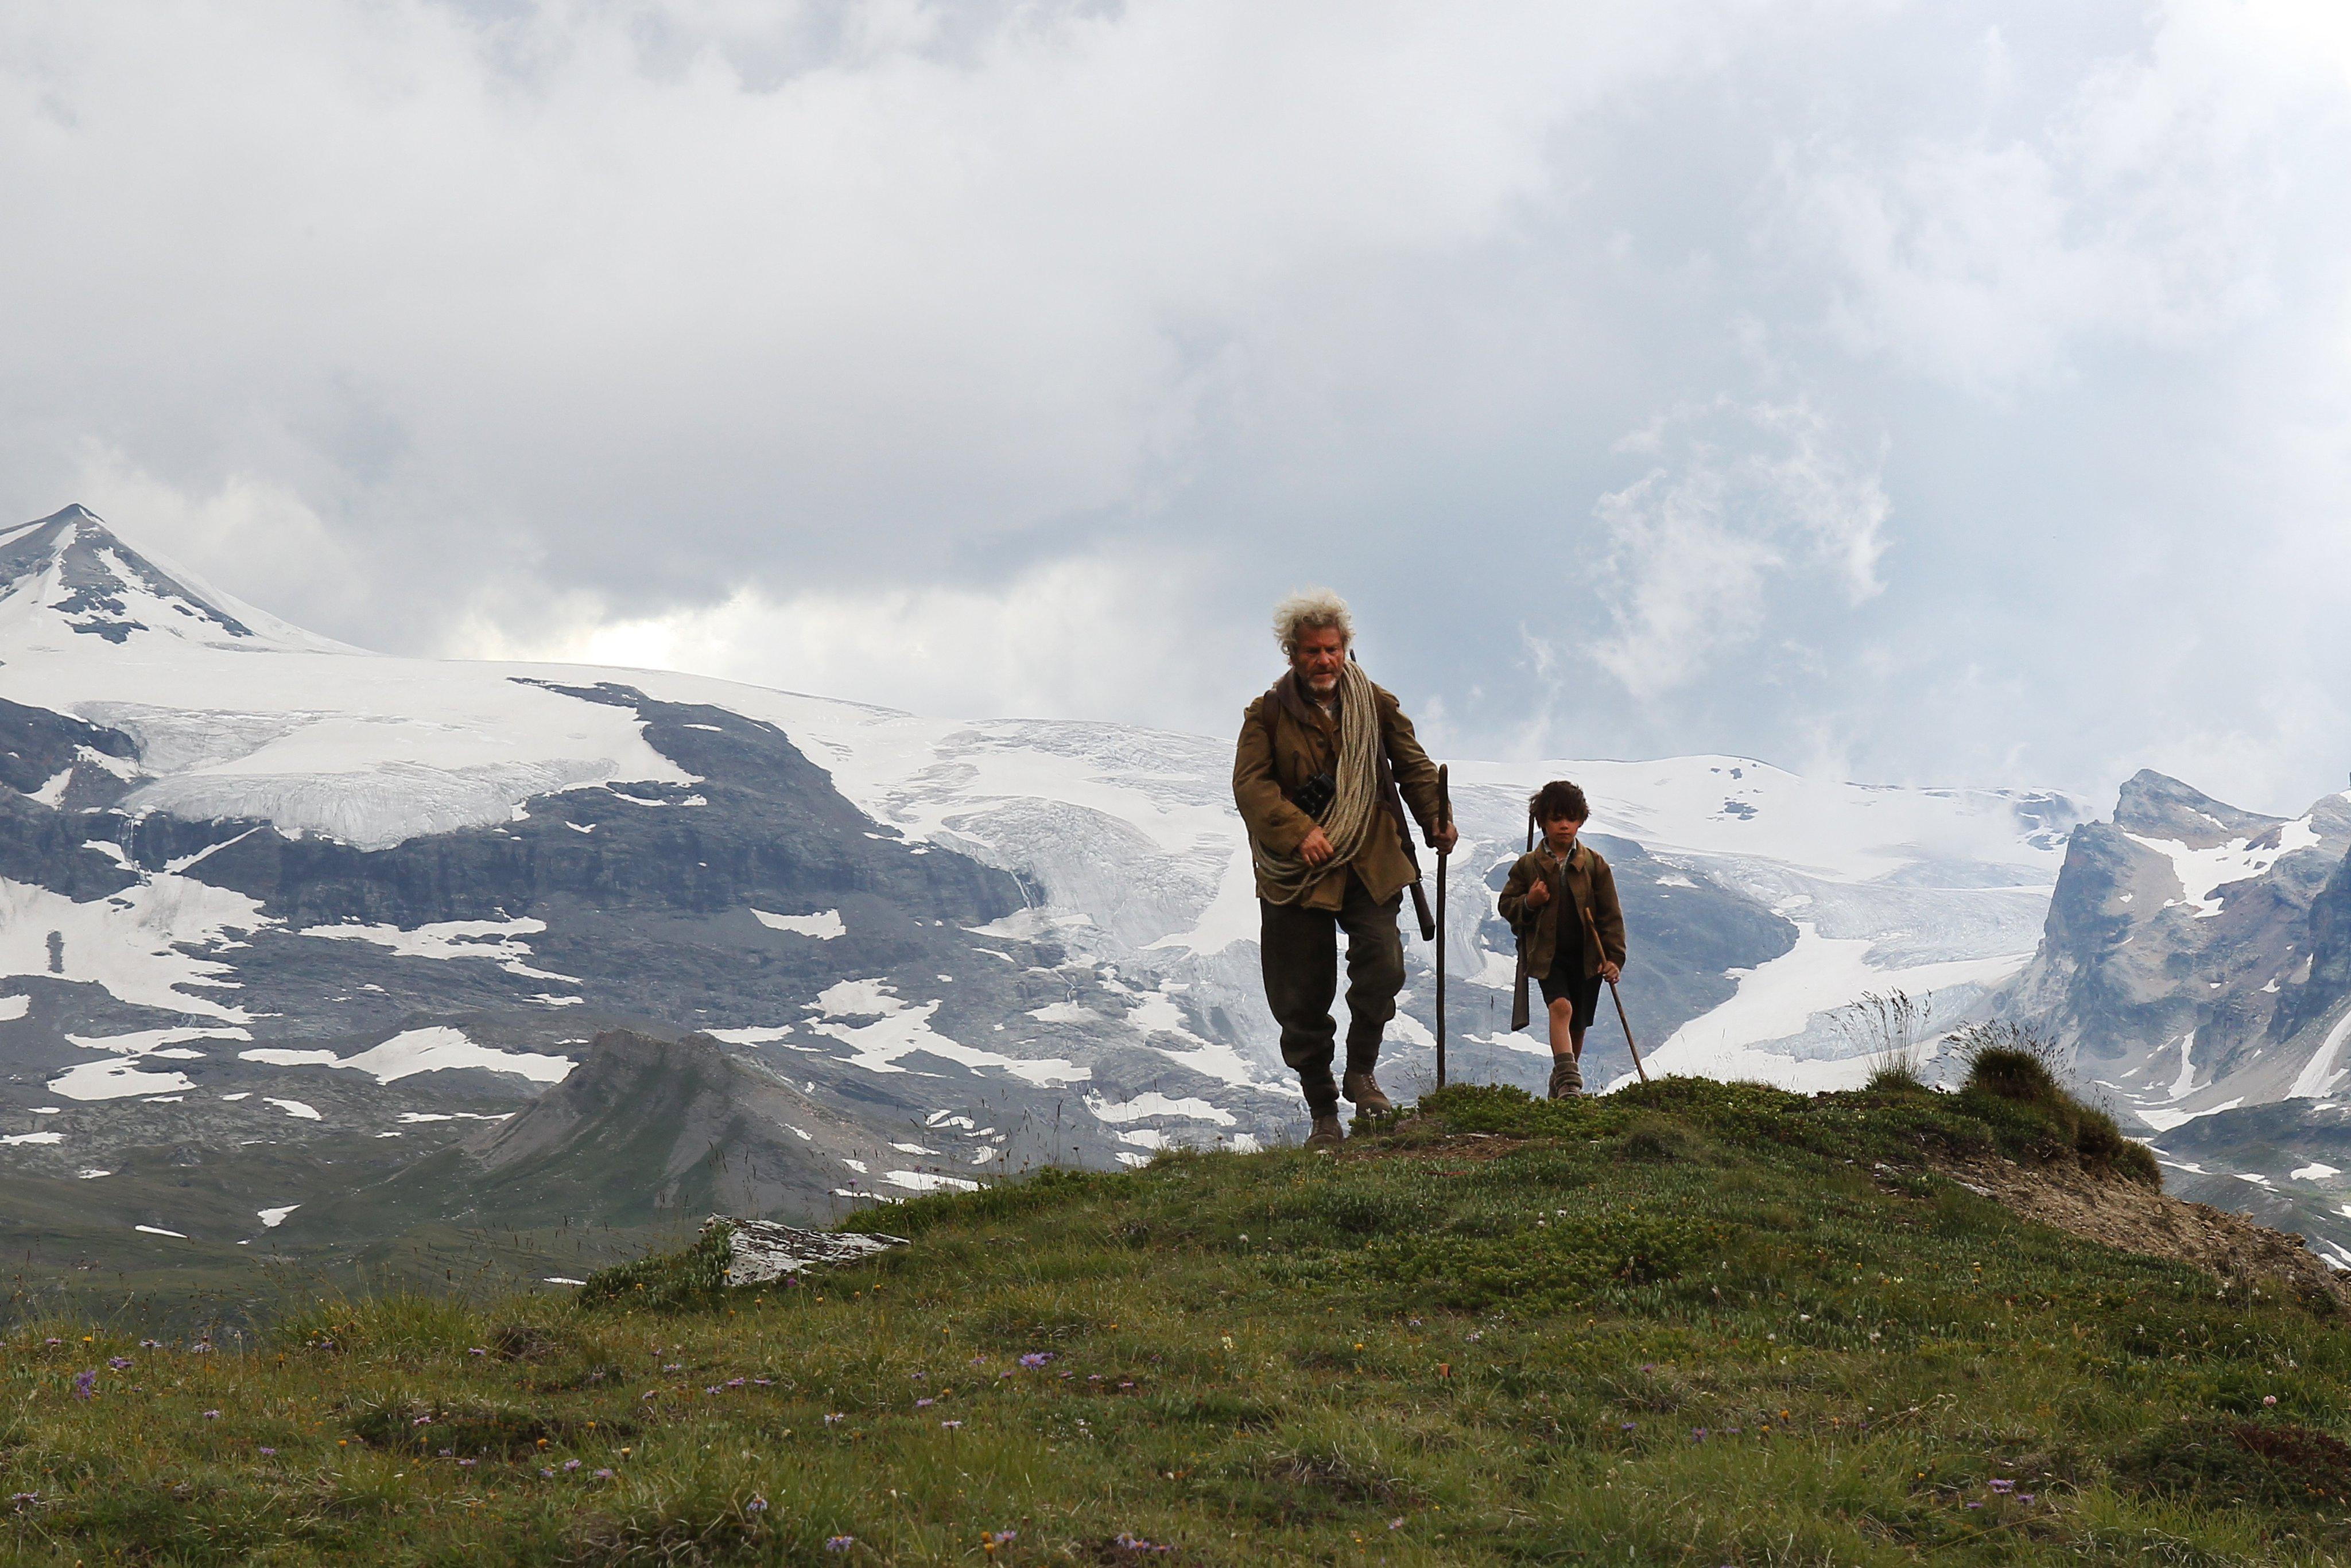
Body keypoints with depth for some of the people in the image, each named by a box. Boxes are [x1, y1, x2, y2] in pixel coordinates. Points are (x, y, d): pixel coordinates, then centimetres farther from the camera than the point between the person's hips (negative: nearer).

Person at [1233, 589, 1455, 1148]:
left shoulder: (1377, 706, 11)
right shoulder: (1268, 715, 4)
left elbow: (1413, 765, 11)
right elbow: (1250, 783, -6)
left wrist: (1435, 818, -7)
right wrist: (1297, 831, -21)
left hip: (1368, 865, 1)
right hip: (1294, 872, -1)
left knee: (1384, 963, -20)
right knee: (1303, 998, 1)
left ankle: (1362, 1071, 4)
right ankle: (1322, 1113, 14)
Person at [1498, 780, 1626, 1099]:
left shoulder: (1595, 865, 3)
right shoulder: (1528, 865, 2)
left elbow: (1611, 915, 4)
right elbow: (1507, 906, 8)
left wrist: (1613, 958, -3)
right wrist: (1528, 903, -14)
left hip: (1586, 957, 2)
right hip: (1547, 956, -2)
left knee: (1577, 1025, 9)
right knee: (1561, 1006, -24)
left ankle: (1562, 1082, 28)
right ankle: (1568, 1078, -35)